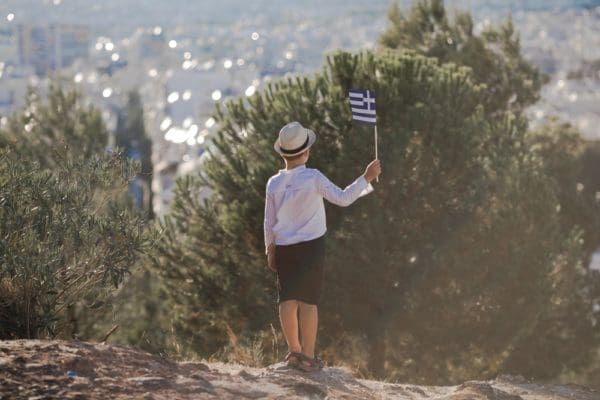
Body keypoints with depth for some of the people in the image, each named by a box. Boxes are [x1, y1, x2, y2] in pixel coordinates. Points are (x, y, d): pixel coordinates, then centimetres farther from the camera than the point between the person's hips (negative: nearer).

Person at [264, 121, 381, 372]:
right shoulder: (313, 178, -12)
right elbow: (343, 198, -12)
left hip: (283, 247, 4)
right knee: (308, 300, -3)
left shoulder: (274, 183, 0)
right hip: (311, 247, -3)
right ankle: (308, 356, -4)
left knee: (287, 299, 8)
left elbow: (269, 222, 7)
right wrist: (366, 178, -4)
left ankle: (293, 350, 13)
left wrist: (270, 250, 18)